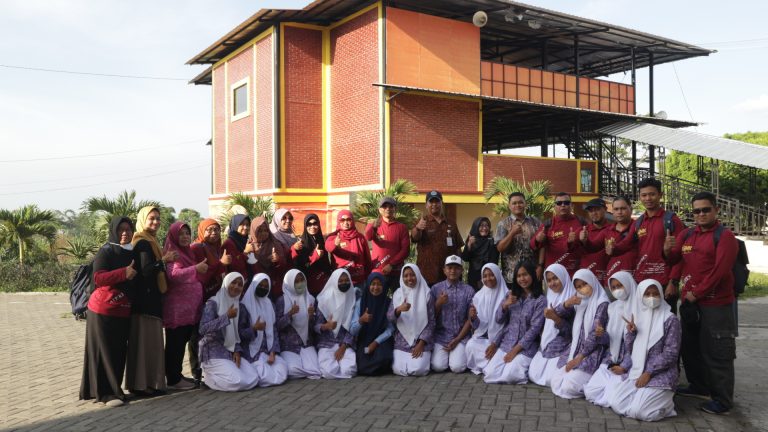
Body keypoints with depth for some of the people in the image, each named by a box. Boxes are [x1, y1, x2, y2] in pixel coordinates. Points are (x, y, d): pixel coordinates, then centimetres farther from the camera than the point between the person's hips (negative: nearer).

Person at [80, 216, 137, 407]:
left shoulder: (131, 253, 11)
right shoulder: (106, 252, -9)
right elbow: (98, 278, -21)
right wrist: (123, 273, -29)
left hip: (123, 312, 6)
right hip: (104, 311, -6)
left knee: (119, 352, 10)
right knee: (105, 352, -1)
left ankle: (113, 388, 21)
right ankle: (106, 392, 5)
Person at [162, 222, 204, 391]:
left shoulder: (188, 253, 17)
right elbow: (173, 274, -27)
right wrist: (196, 268, -35)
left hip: (190, 307, 8)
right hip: (176, 308, -8)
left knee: (182, 342, 12)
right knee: (175, 343, -4)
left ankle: (176, 375, 21)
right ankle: (173, 380, 0)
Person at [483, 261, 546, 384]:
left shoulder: (540, 300, -8)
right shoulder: (511, 295, 9)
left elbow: (534, 329, -12)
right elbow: (498, 320, 7)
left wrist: (515, 350, -15)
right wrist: (505, 305, -14)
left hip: (526, 347, -4)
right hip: (506, 343, 5)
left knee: (509, 376, -24)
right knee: (489, 374, -12)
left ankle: (521, 366, 7)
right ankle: (513, 365, 13)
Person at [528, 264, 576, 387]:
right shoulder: (550, 298, 9)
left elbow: (572, 331, -16)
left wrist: (555, 318, -27)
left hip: (564, 347, -7)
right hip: (547, 345, 7)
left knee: (551, 379, -17)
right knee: (533, 375, -3)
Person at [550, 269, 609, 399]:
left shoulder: (602, 304, -9)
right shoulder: (580, 303, 13)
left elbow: (595, 335, -14)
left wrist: (579, 358, -15)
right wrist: (566, 305, -6)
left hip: (592, 355, -7)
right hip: (576, 352, 7)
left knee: (569, 386, -21)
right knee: (555, 382, -7)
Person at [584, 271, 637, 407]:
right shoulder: (612, 308, 9)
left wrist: (624, 366, -14)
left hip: (629, 364, -6)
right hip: (611, 362, 6)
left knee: (613, 398, -21)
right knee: (590, 391, -8)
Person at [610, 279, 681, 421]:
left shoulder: (670, 319, -9)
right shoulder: (638, 316, 8)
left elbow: (671, 353, -12)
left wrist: (648, 373, -14)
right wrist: (631, 332, -9)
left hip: (661, 374, -5)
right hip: (638, 372, 6)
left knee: (638, 411, -21)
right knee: (616, 405, -10)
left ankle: (666, 402, 7)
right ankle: (645, 396, 14)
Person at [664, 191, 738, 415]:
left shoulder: (724, 236, -9)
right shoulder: (687, 235, 10)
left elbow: (720, 270, -16)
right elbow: (673, 260, 11)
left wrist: (697, 293, -15)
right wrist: (668, 250, -12)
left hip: (716, 305, -7)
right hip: (690, 302, 7)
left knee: (716, 353, -3)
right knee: (691, 348, 17)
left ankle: (723, 400, 5)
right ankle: (699, 386, 32)